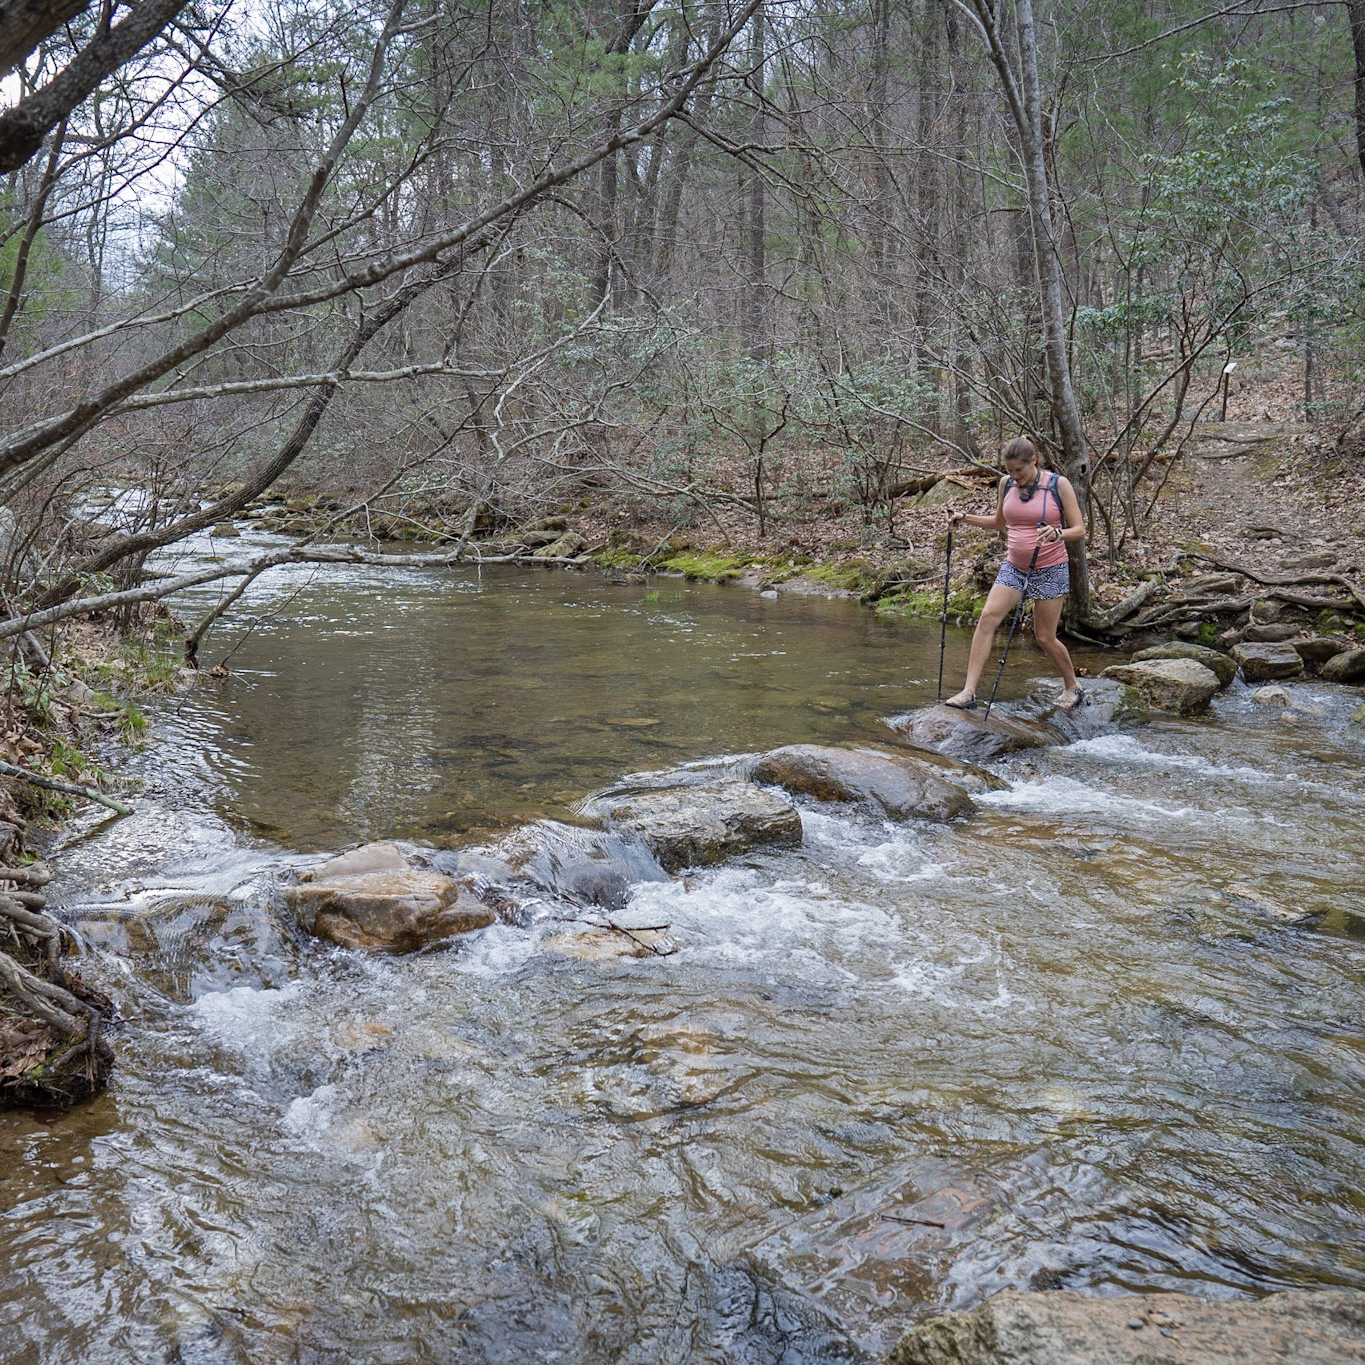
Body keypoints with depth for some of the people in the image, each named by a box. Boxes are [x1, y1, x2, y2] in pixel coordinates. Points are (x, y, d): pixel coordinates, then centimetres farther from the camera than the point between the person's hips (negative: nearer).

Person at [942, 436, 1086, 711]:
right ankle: (969, 692, -17)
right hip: (1013, 567, 4)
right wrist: (965, 519, 6)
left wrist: (1058, 534, -31)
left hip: (1050, 570, -4)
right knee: (988, 617, -15)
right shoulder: (1006, 484, 3)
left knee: (1044, 637, 1)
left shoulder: (1058, 485, -10)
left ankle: (1072, 688, 27)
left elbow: (1079, 530, -10)